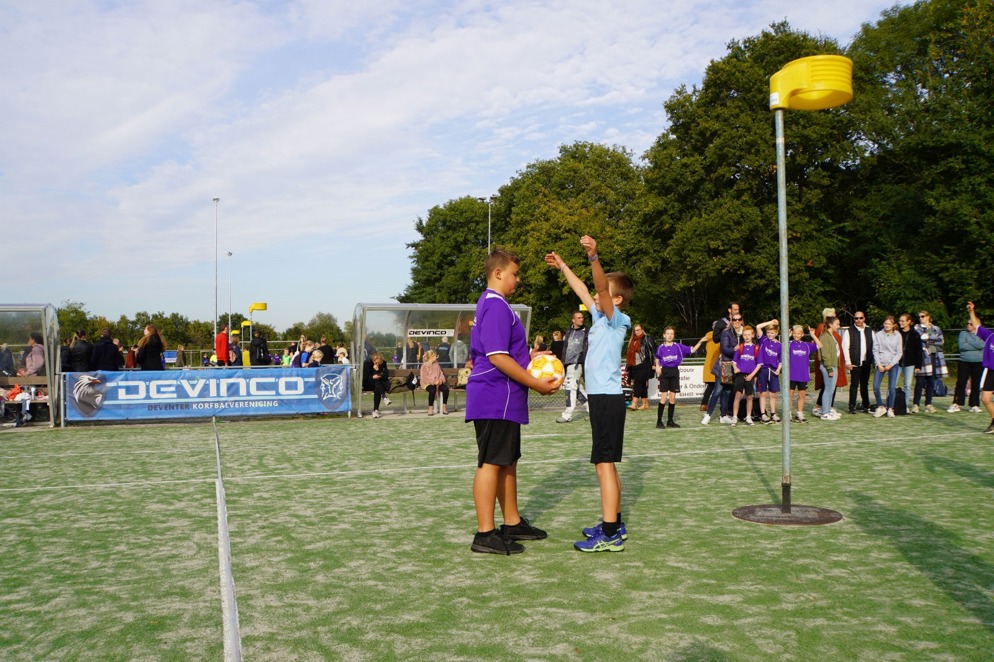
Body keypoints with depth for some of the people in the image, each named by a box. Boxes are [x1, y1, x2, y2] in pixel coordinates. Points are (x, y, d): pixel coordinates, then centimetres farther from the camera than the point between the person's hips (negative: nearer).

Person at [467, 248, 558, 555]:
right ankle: (485, 534, 0)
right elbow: (497, 357, -23)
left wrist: (530, 361, 18)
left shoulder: (493, 304, 18)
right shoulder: (495, 306, -15)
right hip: (495, 399, -11)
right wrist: (536, 384, -17)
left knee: (507, 462, 17)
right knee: (491, 462, -6)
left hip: (503, 400, 11)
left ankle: (512, 523, 28)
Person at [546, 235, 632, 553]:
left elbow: (602, 289, -28)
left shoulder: (617, 320, -10)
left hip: (608, 398, -10)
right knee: (606, 463, 16)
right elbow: (582, 291, 28)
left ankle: (610, 535, -9)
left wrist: (593, 257, -40)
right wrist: (562, 267, 33)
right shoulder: (600, 317, 14)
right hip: (602, 397, 10)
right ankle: (614, 524, 26)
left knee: (604, 463, -10)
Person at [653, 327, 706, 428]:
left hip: (675, 372, 2)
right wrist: (657, 366, -2)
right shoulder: (660, 347, 1)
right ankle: (659, 421, -2)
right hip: (664, 372, -2)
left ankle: (670, 421, 15)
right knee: (664, 397, -8)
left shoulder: (678, 346, 2)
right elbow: (657, 359, 16)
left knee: (672, 397, 5)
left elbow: (692, 350, 5)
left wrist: (700, 341, -4)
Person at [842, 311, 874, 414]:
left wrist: (873, 361, 4)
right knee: (854, 384, -4)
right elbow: (845, 347, -5)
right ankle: (852, 406, -1)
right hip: (855, 363, -4)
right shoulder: (849, 331, -1)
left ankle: (865, 405, 22)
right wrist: (848, 362, -11)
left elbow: (874, 346, 11)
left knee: (865, 384, 13)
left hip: (867, 362, 4)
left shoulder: (870, 331, 11)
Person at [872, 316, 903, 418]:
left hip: (893, 364, 0)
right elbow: (875, 350, 2)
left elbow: (899, 352, 1)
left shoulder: (897, 335, 1)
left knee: (892, 387, -5)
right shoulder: (878, 335, 1)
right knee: (875, 386, -7)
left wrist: (890, 365, -6)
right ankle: (881, 407, 9)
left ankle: (890, 408, 8)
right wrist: (879, 364, -6)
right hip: (880, 364, 1)